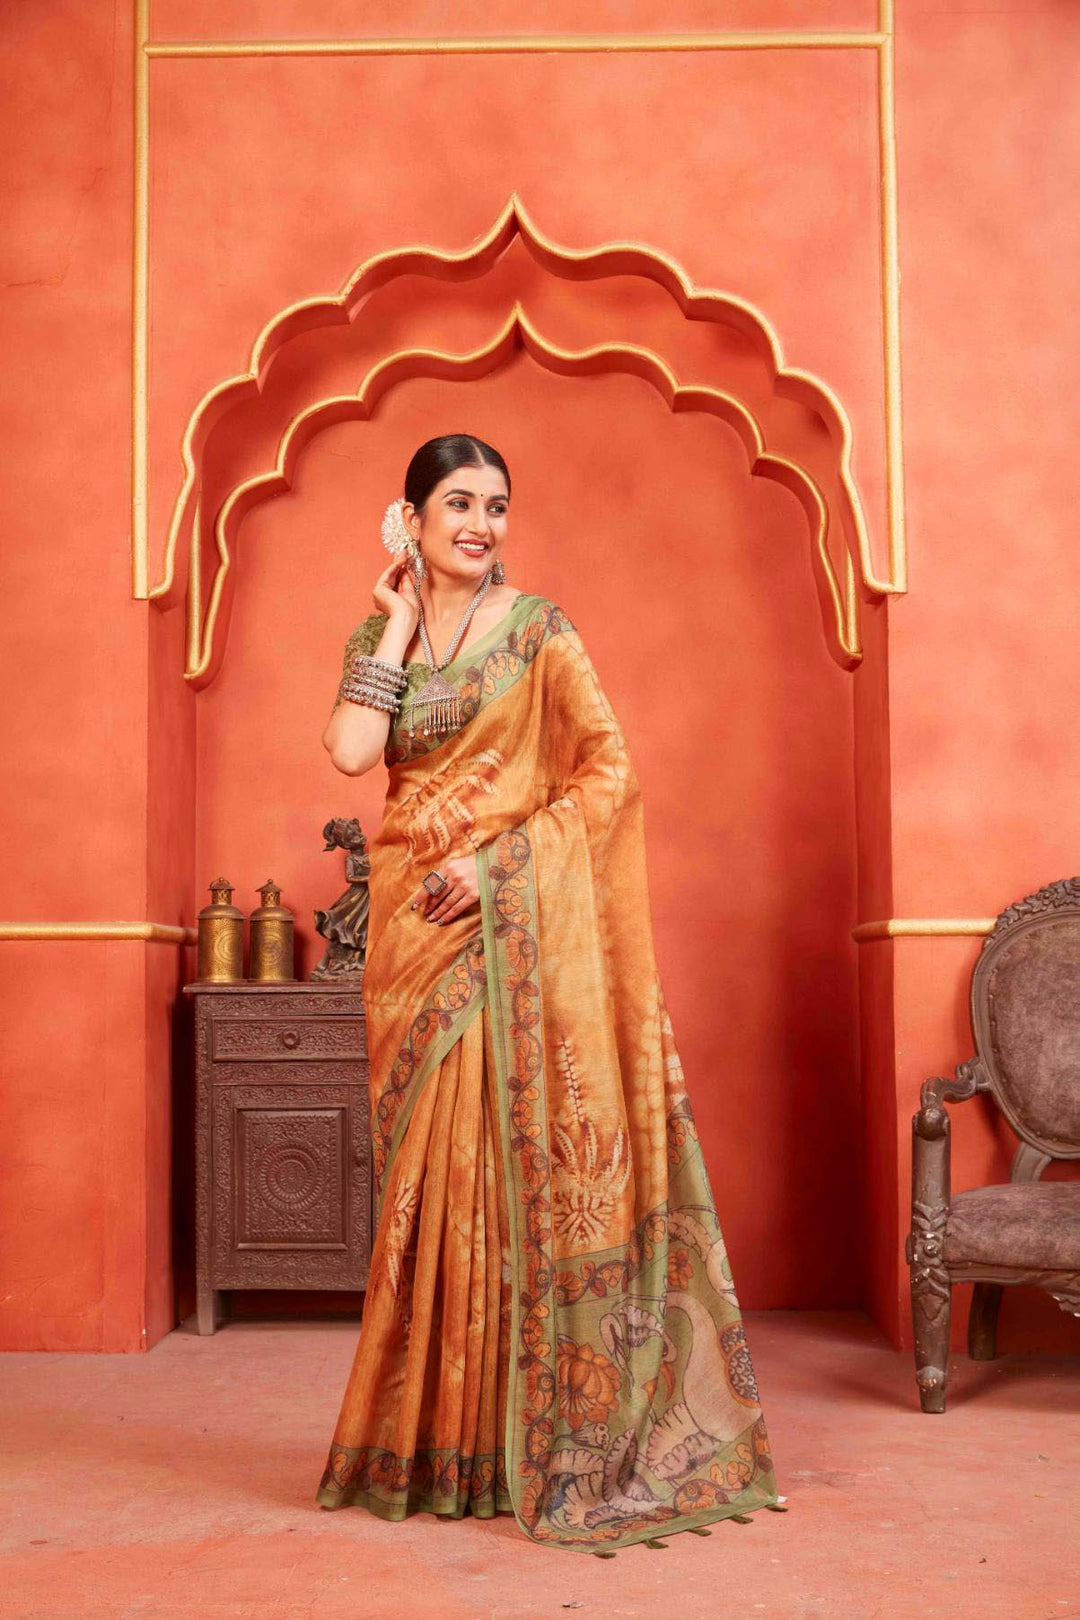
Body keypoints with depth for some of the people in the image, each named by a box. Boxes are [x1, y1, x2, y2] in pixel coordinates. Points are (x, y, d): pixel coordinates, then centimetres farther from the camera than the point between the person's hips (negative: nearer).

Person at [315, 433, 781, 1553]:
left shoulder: (537, 629, 0)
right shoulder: (381, 632, 11)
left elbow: (609, 768, -6)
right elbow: (351, 750, -7)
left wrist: (504, 859, -14)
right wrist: (402, 612, -2)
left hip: (516, 924, -4)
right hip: (415, 927, 4)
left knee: (517, 1159, -4)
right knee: (433, 1166, 7)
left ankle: (536, 1440, 7)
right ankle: (436, 1437, 19)